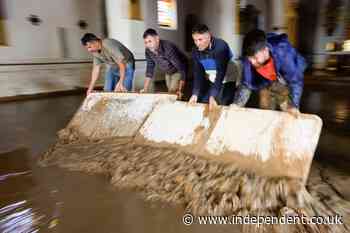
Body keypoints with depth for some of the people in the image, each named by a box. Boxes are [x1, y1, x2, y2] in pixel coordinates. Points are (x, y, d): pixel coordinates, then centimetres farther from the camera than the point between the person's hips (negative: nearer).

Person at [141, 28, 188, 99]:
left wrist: (180, 90, -44)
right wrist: (145, 89, -8)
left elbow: (182, 68, -37)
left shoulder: (168, 48, -37)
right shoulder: (148, 51, -17)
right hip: (168, 73, 6)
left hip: (179, 71, -6)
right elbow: (150, 69, -4)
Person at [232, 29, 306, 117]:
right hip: (267, 82, 3)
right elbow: (246, 84, -19)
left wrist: (294, 106, -48)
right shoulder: (248, 58, -29)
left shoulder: (283, 52, -39)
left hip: (287, 80, -3)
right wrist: (236, 105, -30)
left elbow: (295, 80, -36)